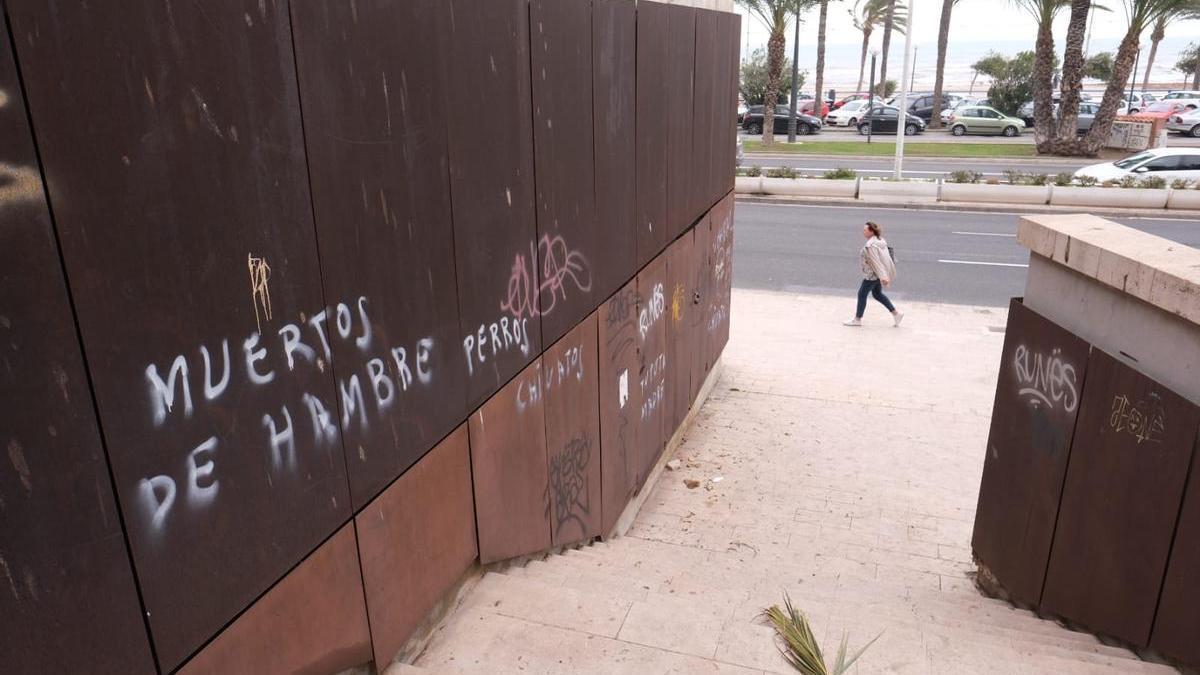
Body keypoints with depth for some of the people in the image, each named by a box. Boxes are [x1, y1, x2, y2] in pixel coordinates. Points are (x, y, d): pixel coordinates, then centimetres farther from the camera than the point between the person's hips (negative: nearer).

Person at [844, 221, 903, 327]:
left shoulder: (870, 245, -23)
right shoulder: (880, 240, 7)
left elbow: (876, 262, -28)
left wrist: (882, 276, -32)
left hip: (873, 274, -10)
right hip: (880, 273, 10)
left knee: (862, 294, 4)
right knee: (877, 294, 20)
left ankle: (857, 319, 14)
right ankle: (896, 313, 21)